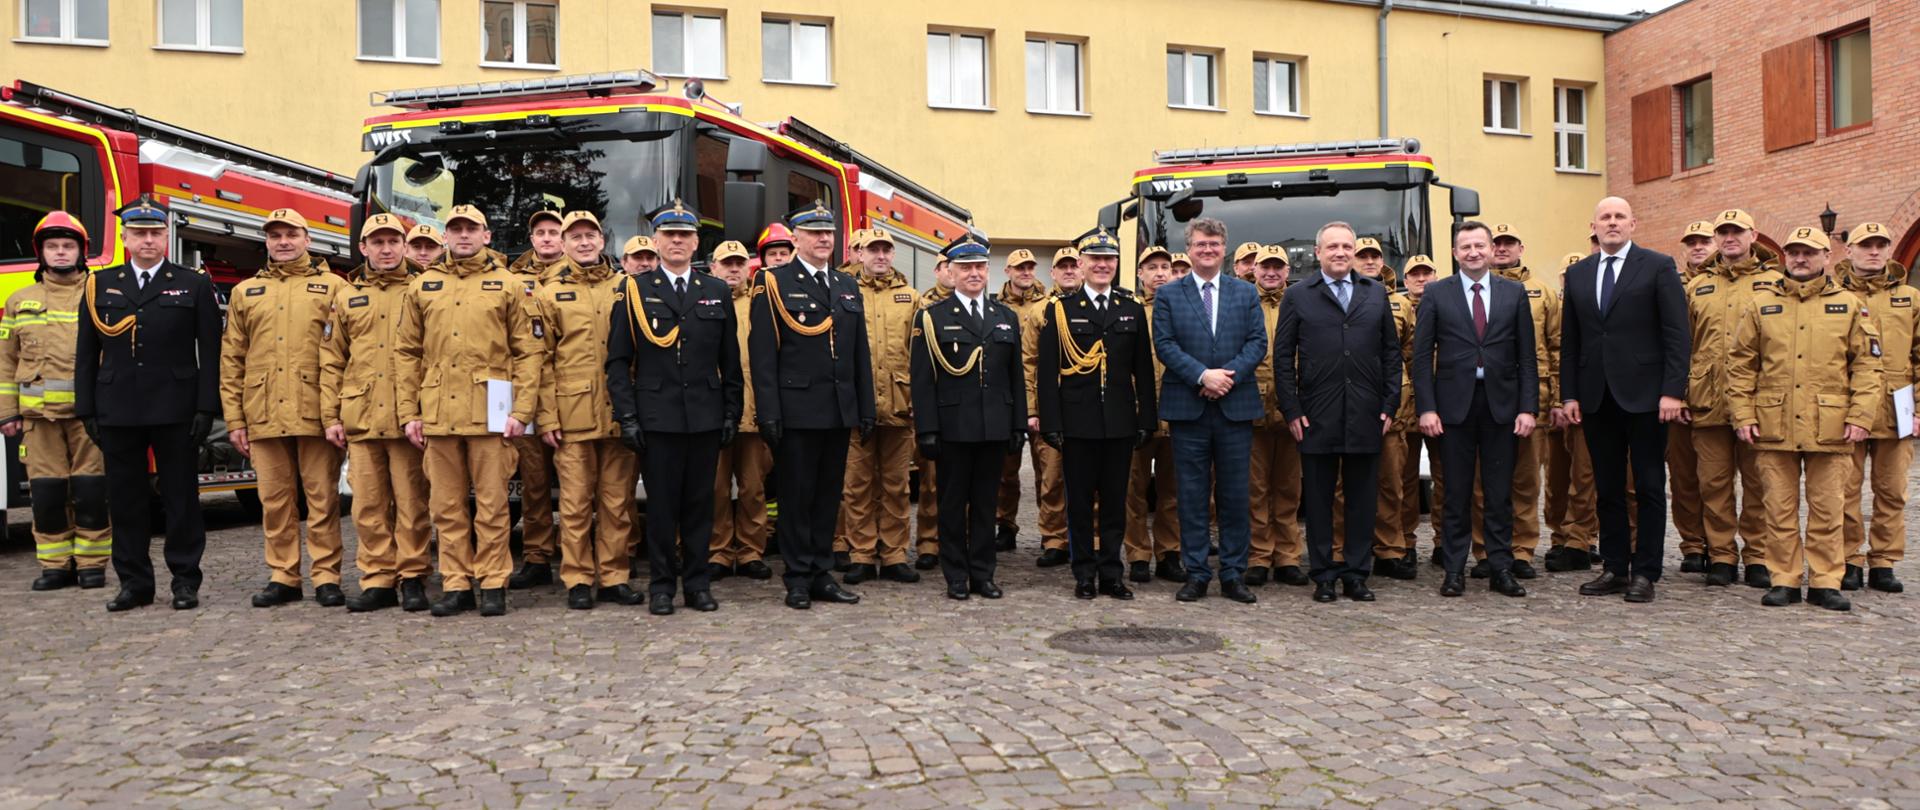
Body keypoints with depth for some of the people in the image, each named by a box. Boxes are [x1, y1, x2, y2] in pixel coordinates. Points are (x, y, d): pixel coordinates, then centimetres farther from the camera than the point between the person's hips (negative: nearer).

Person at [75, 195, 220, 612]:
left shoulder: (194, 285, 4)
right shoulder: (100, 286, 11)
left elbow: (210, 353, -1)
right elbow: (86, 354, 11)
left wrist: (206, 408, -8)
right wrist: (86, 411, 4)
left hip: (176, 412, -2)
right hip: (117, 414, 3)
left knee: (181, 497, 3)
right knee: (125, 499, 7)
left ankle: (185, 580, 10)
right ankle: (134, 582, 16)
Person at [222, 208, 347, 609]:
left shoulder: (333, 287, 6)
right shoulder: (245, 293, 15)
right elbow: (231, 361, 13)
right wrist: (234, 418, 6)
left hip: (317, 414, -3)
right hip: (264, 417, 3)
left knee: (323, 499, 0)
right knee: (275, 500, 8)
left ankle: (327, 577, 7)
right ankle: (282, 576, 16)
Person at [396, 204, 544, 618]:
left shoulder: (508, 285, 5)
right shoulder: (422, 286, 13)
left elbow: (529, 352, 0)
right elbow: (406, 353, 12)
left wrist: (522, 411, -8)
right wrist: (409, 412, 5)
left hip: (490, 413, -3)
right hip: (437, 414, 3)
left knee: (492, 503, 1)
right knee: (446, 505, 7)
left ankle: (492, 584, 10)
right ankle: (456, 585, 16)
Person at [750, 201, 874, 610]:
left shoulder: (848, 286, 15)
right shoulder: (774, 284, -2)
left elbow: (860, 353, 15)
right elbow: (763, 353, -8)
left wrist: (866, 408, 10)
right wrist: (768, 412, -14)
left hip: (839, 411, 5)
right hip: (797, 411, -5)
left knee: (829, 495, 11)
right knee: (796, 496, 2)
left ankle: (822, 574, 20)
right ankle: (798, 578, 12)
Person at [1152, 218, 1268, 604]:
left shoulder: (1246, 293, 11)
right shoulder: (1168, 295, 6)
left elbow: (1258, 342, 3)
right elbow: (1164, 344, -4)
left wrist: (1229, 375, -13)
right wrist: (1203, 375, -16)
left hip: (1236, 406, 1)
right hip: (1187, 408, -1)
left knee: (1235, 494, 5)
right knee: (1192, 494, 3)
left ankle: (1233, 575, 14)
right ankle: (1195, 574, 12)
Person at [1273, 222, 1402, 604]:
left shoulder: (1376, 293, 11)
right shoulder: (1298, 297, 4)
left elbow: (1391, 353, 11)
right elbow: (1283, 357, 2)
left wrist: (1390, 405, 3)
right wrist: (1291, 411, -5)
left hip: (1366, 415, 2)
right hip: (1317, 416, -2)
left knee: (1363, 497, 7)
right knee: (1318, 498, 4)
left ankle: (1357, 575, 16)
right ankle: (1323, 575, 13)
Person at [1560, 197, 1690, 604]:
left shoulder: (1658, 266, 0)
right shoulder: (1577, 274, 12)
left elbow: (1676, 334, -5)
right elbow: (1569, 341, 12)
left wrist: (1673, 390, -13)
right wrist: (1569, 394, 5)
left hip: (1644, 396, -4)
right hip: (1596, 398, 4)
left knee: (1650, 486, 3)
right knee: (1607, 488, 9)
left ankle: (1645, 573, 9)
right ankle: (1615, 568, 17)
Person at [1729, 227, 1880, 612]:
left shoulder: (1849, 305, 7)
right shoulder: (1760, 304, 7)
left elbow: (1868, 365, 5)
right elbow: (1739, 364, 7)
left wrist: (1860, 417, -5)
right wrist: (1742, 415, 0)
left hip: (1830, 429, 0)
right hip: (1774, 427, 0)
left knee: (1828, 508, 5)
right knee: (1780, 508, 5)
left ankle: (1826, 583, 14)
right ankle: (1783, 580, 13)